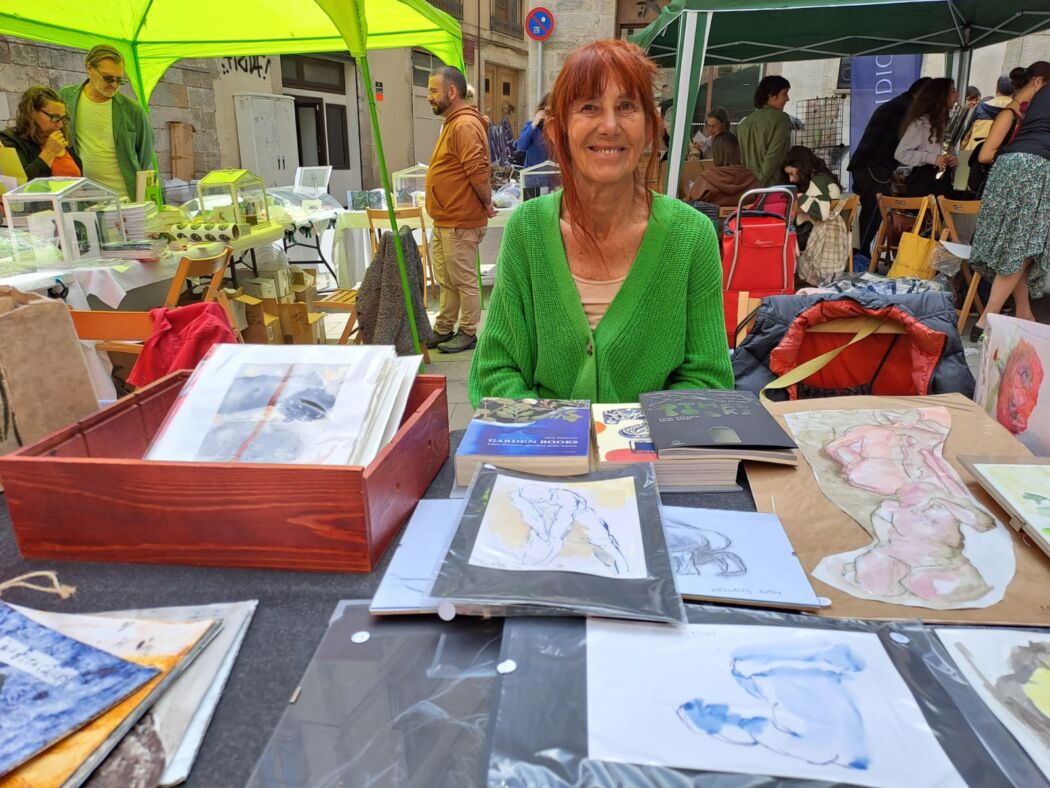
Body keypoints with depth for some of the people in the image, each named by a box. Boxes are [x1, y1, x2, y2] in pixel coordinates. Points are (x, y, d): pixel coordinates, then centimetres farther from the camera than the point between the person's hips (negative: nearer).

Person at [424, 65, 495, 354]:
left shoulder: (465, 125, -17)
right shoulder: (453, 124, 18)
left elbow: (479, 170, -25)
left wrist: (487, 203, -13)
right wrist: (486, 202, 17)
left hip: (460, 223, -11)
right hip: (444, 221, 11)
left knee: (464, 280, 1)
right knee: (446, 281, 17)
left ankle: (468, 333, 13)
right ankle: (443, 330, 28)